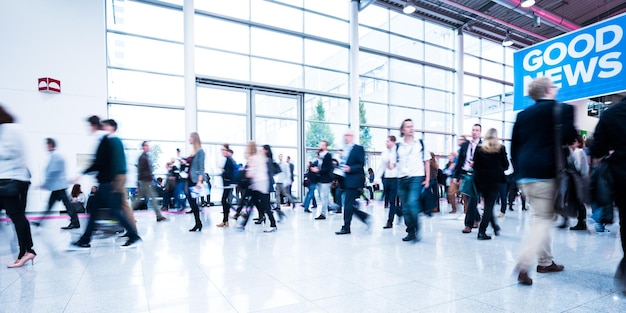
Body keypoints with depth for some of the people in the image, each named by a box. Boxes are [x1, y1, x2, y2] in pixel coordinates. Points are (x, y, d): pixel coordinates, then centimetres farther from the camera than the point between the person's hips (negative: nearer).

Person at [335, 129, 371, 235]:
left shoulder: (359, 148, -4)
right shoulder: (344, 150, 18)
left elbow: (361, 165, -10)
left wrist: (349, 169, -21)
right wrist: (340, 168, 3)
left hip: (353, 181, -8)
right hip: (345, 181, 8)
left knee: (348, 204, -6)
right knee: (349, 204, 9)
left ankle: (346, 227, 3)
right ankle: (365, 217, 27)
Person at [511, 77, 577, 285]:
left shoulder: (523, 115, 14)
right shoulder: (563, 109, 0)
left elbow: (514, 146, 12)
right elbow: (569, 138, -13)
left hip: (525, 174, 6)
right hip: (547, 172, -5)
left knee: (541, 217, 19)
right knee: (543, 219, -1)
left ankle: (545, 261, 27)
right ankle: (523, 265, -12)